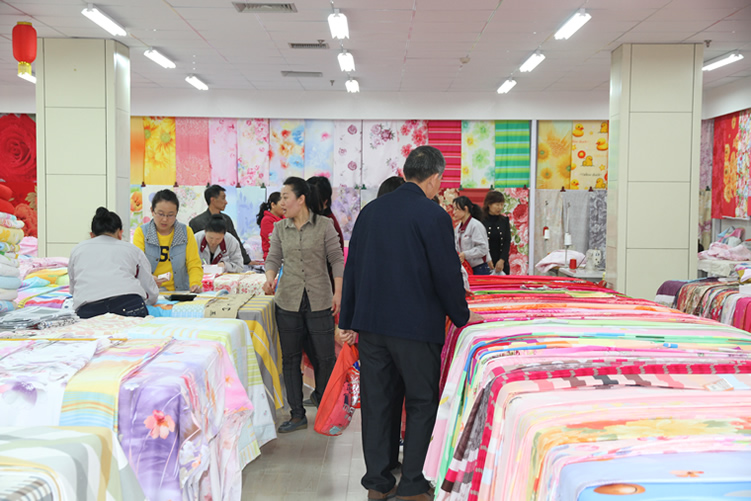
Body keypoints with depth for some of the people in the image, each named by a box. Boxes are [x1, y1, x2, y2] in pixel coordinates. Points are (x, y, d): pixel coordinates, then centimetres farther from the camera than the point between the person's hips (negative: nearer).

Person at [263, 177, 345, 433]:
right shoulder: (279, 228, 7)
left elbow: (336, 258, -2)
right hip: (288, 301, 4)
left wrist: (338, 291, -9)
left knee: (325, 357, 2)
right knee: (290, 358, 8)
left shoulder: (324, 225, -3)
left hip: (319, 301, -3)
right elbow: (274, 257, 9)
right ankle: (297, 414, 18)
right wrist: (270, 277, -12)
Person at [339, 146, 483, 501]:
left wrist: (349, 321, 17)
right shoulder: (434, 215, -11)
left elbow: (352, 268, 10)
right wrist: (462, 316, 9)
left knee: (377, 403, 11)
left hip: (371, 324, 6)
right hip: (416, 326, -5)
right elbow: (447, 274, -8)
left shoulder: (370, 210, 7)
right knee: (422, 404, 7)